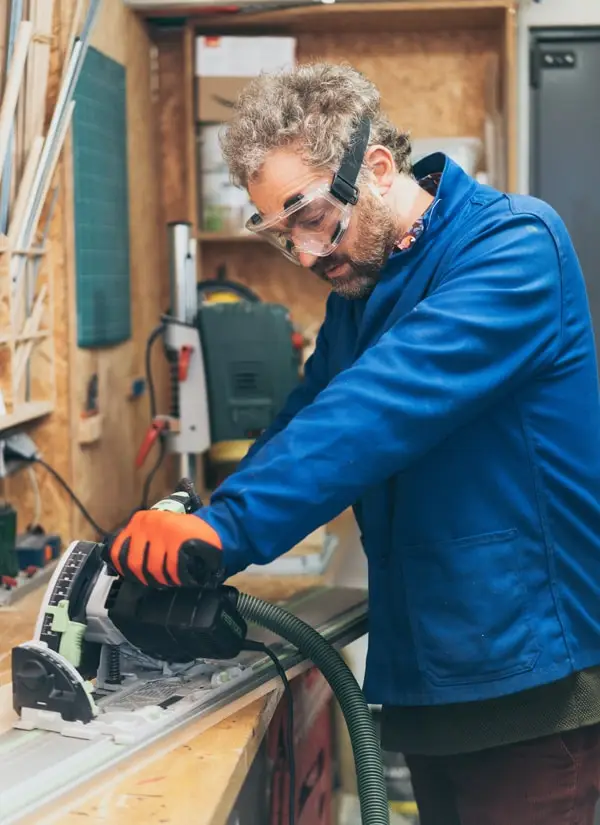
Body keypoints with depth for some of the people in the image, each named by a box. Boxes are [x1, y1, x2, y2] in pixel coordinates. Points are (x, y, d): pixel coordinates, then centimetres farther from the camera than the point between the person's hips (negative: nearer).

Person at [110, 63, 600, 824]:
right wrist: (187, 542, -6)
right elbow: (305, 424, 10)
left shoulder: (516, 243, -16)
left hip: (529, 678, -7)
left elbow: (388, 401, -29)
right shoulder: (355, 285, 10)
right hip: (423, 678, 7)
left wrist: (229, 525, -35)